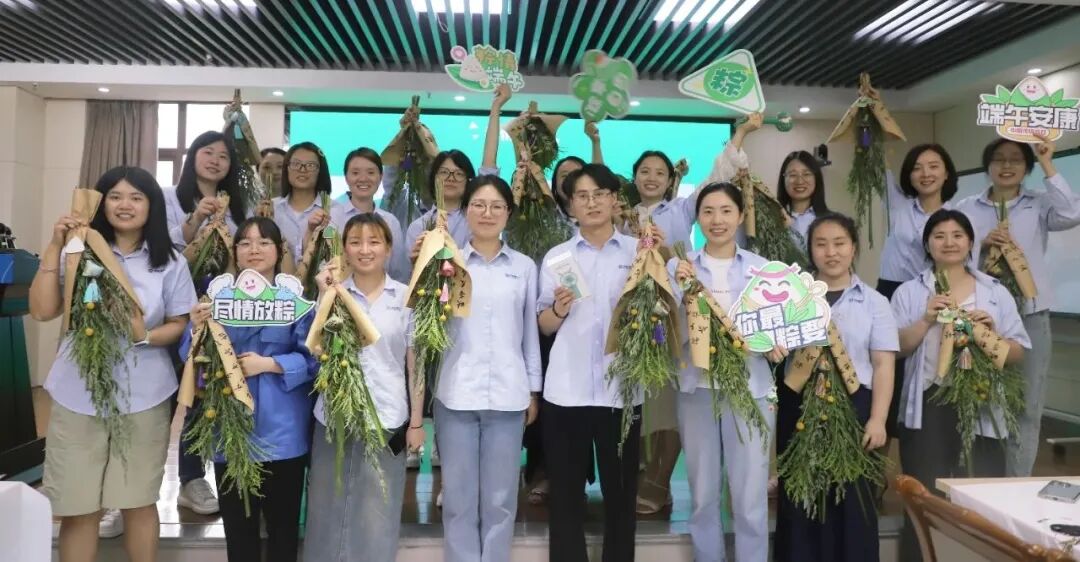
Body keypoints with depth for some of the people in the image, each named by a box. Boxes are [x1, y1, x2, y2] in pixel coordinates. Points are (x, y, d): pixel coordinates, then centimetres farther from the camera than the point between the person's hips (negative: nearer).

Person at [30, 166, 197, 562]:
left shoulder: (170, 263, 2)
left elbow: (180, 324, 3)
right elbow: (42, 311, -6)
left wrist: (142, 336, -15)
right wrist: (54, 248, -11)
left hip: (143, 397, 0)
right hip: (78, 394, 0)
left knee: (139, 501, 11)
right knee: (77, 506, 8)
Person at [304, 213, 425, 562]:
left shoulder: (407, 297, 1)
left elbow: (415, 363, 2)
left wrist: (416, 421, 1)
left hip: (388, 419, -1)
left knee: (378, 516, 10)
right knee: (330, 511, 13)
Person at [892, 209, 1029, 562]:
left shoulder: (996, 293, 9)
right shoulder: (909, 292, 5)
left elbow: (1018, 354, 7)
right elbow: (897, 348, -2)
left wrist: (991, 333, -10)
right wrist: (926, 320, -15)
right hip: (928, 409, -1)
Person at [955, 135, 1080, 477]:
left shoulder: (1039, 205, 6)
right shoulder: (966, 209, 7)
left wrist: (1047, 165, -11)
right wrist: (981, 244, -14)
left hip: (1030, 315, 0)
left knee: (1027, 407, 5)